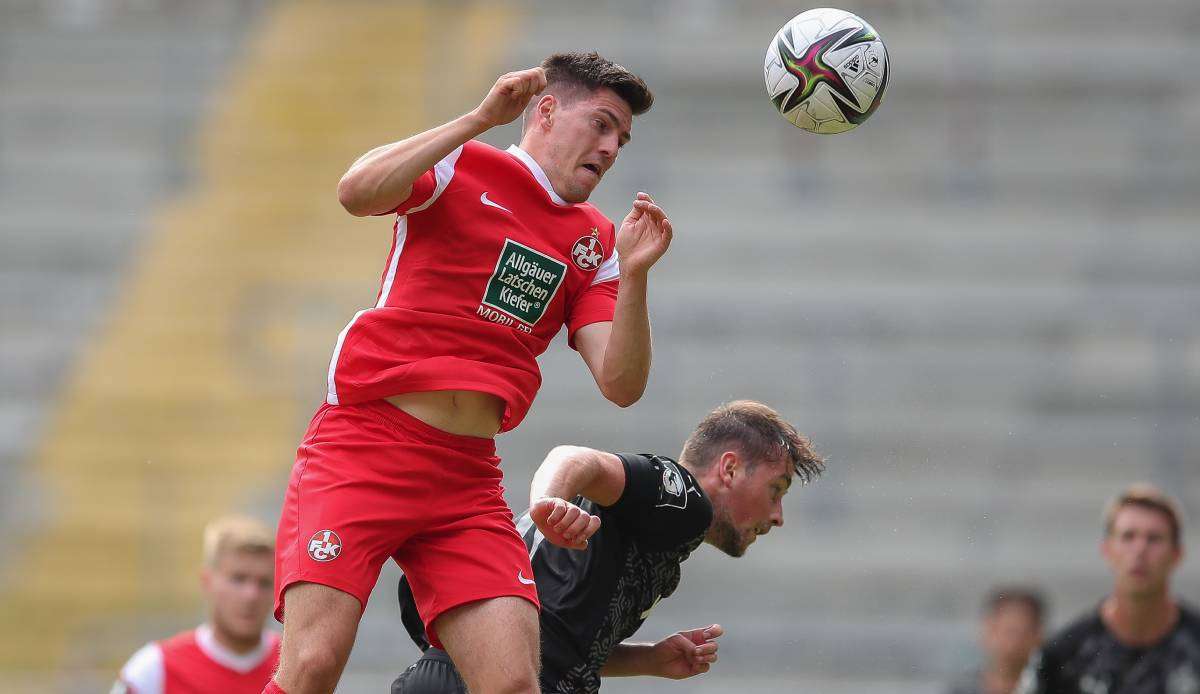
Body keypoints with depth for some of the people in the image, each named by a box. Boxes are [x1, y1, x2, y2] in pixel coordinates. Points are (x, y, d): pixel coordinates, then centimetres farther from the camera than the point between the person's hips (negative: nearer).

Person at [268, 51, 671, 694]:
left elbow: (620, 385, 4)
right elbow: (357, 193, -19)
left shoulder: (593, 245, 15)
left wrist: (633, 275, -11)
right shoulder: (458, 166, 3)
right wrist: (481, 119, -18)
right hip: (363, 445, -5)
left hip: (467, 477, 5)